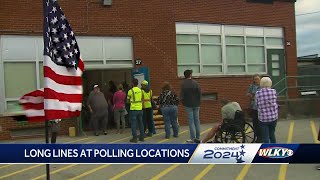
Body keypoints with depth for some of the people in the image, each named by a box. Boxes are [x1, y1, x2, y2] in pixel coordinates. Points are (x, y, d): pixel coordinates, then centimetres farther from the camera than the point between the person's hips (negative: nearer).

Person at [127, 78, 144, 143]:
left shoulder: (130, 91, -9)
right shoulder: (140, 90, 5)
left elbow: (128, 100, 2)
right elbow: (142, 99, 10)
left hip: (133, 109, -5)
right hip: (140, 109, 5)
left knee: (133, 123, -1)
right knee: (140, 123, 13)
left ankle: (135, 138, -2)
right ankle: (142, 137, 17)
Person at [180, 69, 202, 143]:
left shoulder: (183, 84, -8)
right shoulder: (195, 83, -2)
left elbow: (181, 95, -8)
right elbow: (200, 93, -2)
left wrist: (183, 102, 9)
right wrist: (198, 103, 8)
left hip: (188, 105, -2)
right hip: (196, 105, 2)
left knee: (191, 121, 1)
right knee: (197, 120, 9)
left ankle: (193, 138, -1)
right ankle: (198, 137, 13)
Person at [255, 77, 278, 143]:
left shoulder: (258, 93, -8)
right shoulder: (273, 91, -6)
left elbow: (258, 105, -2)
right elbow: (275, 103, 1)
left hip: (263, 118, -2)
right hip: (273, 117, 2)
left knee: (265, 138, 4)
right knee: (272, 135, 22)